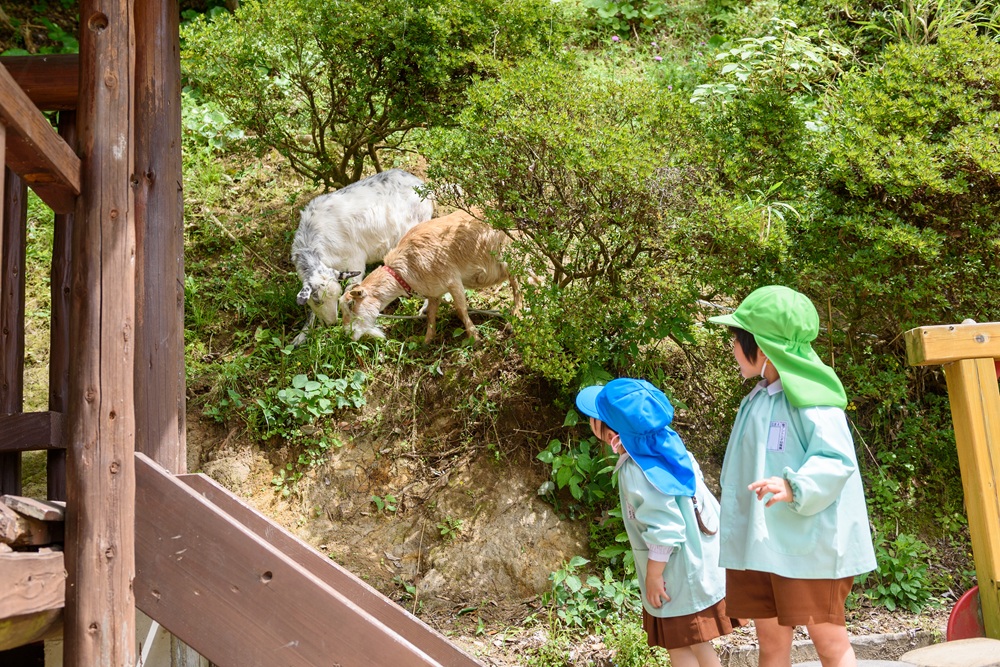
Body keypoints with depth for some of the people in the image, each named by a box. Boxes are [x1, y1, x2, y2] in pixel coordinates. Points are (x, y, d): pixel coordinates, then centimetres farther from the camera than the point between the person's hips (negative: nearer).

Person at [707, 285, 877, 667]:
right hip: (759, 545, 8)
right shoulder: (757, 400, 13)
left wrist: (794, 487, -35)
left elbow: (837, 460, -19)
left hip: (807, 544, -8)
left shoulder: (808, 396, -13)